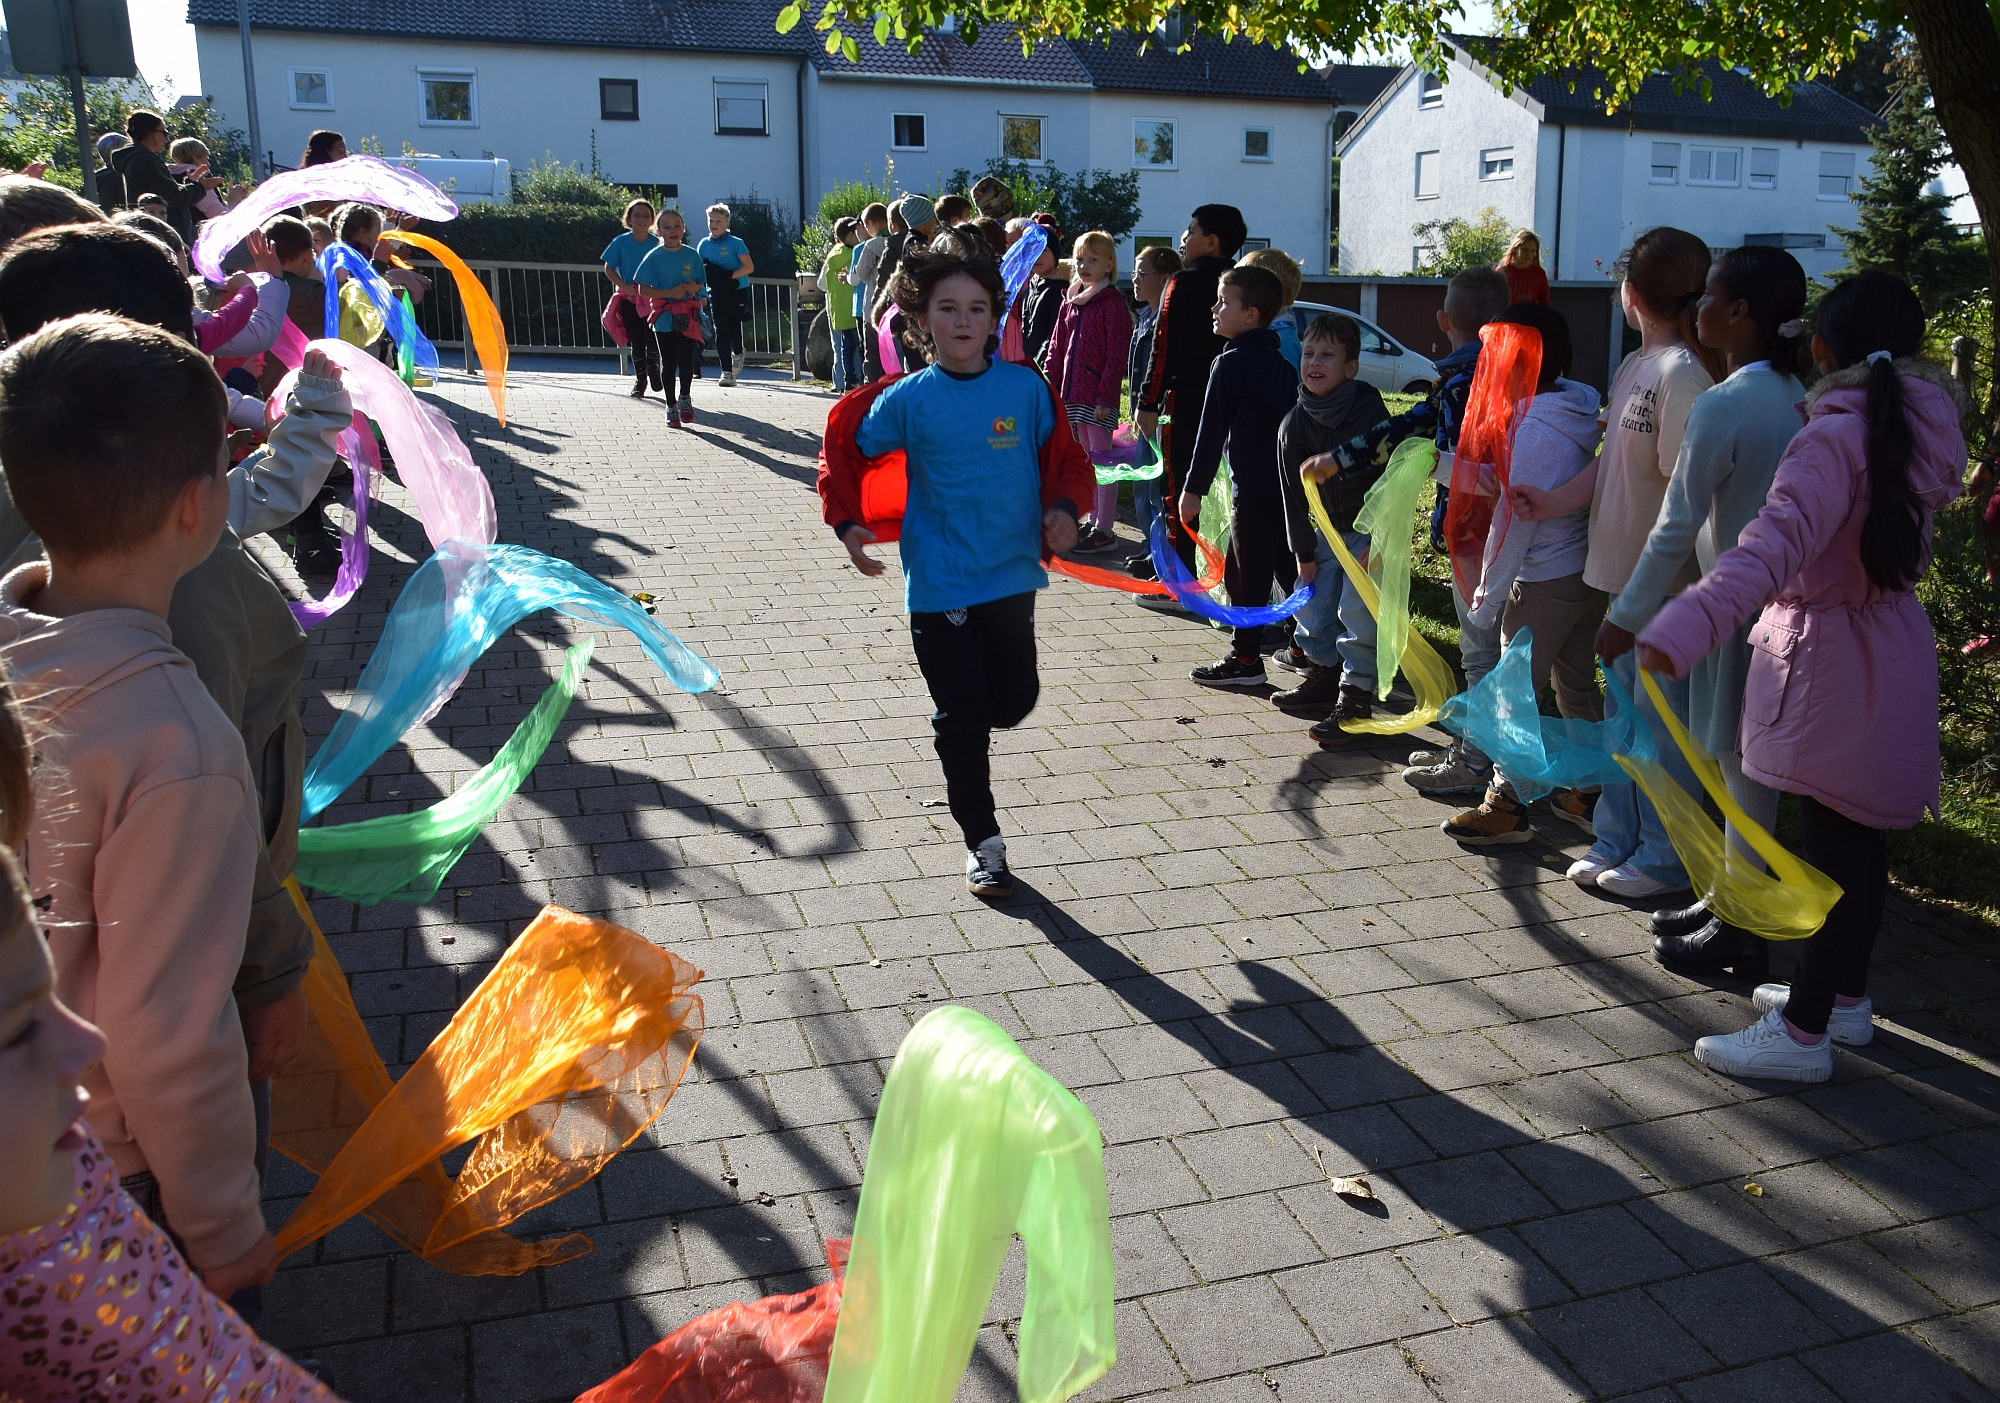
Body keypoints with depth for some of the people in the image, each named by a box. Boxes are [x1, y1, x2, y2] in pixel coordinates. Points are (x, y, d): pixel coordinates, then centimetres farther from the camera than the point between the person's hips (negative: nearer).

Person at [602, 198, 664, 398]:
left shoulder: (657, 243, -4)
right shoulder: (621, 242, -5)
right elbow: (609, 269, 2)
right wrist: (625, 286, -12)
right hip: (629, 299, 0)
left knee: (653, 341, -8)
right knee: (637, 342, 4)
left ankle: (653, 367, 25)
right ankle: (639, 379, 23)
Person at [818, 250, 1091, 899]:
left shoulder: (1027, 388, -2)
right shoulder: (908, 400, -5)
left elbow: (1064, 459, 8)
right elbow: (845, 449, 6)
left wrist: (1062, 508, -10)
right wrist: (848, 523, -6)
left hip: (1012, 576, 2)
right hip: (939, 585, -1)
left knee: (1016, 699, 6)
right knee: (961, 717, 4)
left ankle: (964, 731, 41)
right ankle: (983, 843, 18)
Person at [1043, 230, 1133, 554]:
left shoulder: (1113, 303, -8)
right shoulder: (1070, 301, 13)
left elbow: (1117, 354, -13)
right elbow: (1057, 348, 16)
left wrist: (1106, 396, -17)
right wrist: (1054, 388, 9)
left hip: (1099, 396, -7)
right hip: (1074, 393, 7)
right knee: (1087, 458, 15)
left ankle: (1105, 529, 0)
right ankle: (1094, 519, 24)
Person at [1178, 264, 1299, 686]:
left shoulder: (1229, 364, -11)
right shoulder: (1281, 363, 13)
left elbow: (1211, 431, -12)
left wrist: (1194, 488, -8)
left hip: (1252, 486, -8)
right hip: (1287, 482, 8)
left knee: (1247, 573, -2)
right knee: (1288, 566, 16)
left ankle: (1245, 659, 2)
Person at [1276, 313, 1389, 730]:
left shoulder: (1370, 411, -18)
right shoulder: (1294, 423, -5)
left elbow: (1391, 477, -17)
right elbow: (1293, 493, 1)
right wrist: (1303, 551, 1)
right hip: (1329, 528, 5)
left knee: (1357, 609, -11)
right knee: (1311, 602, 8)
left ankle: (1356, 697, -3)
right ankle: (1324, 675, 28)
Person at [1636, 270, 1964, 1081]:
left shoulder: (1835, 438, -22)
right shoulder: (1922, 427, 4)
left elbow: (1777, 542, -39)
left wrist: (1684, 627, -52)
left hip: (1833, 657, -9)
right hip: (1894, 643, 9)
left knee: (1829, 843, -2)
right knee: (1857, 837, 18)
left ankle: (1803, 1032, 9)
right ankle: (1845, 998, 33)